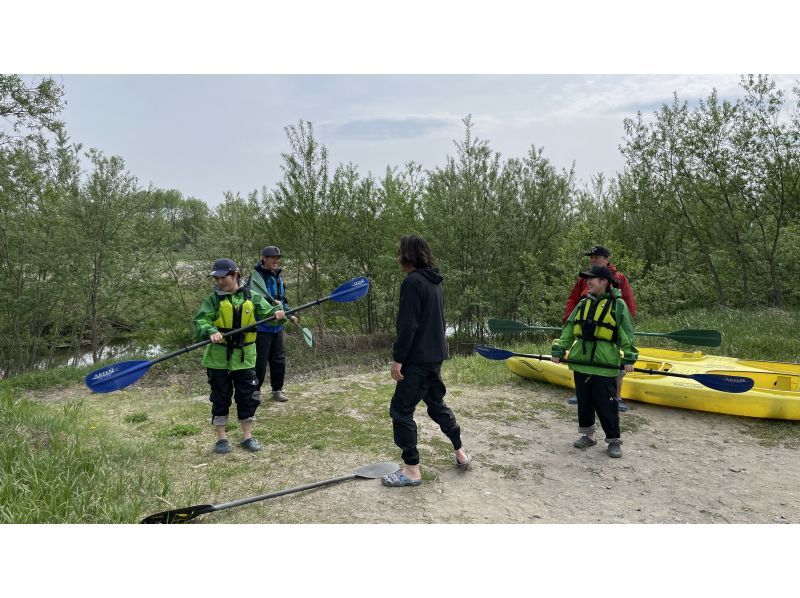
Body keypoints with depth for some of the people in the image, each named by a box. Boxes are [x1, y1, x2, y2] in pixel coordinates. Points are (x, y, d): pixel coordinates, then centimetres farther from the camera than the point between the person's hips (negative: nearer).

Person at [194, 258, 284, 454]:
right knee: (220, 398, 8)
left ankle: (247, 436, 23)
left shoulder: (251, 297, 0)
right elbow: (200, 320, -14)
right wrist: (211, 331, -34)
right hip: (219, 357, -1)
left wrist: (277, 312, -23)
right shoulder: (213, 299, -5)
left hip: (244, 356, 1)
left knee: (248, 397, 8)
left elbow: (267, 312, -1)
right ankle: (221, 438, 22)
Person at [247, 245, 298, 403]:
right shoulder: (257, 276, -10)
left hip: (277, 325, 7)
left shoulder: (278, 277, 15)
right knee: (260, 360, -1)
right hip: (262, 326, -7)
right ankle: (255, 390, 15)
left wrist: (289, 315, 12)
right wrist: (273, 303, -32)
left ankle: (277, 390, 24)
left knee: (279, 359, 11)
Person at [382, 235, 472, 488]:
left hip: (418, 358, -9)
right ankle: (461, 452, 30)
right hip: (435, 354, 9)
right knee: (436, 402, 22)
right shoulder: (433, 282, 12)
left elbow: (408, 325, -22)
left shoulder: (412, 281, -17)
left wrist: (398, 358, -17)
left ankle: (411, 470, 6)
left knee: (401, 409, 0)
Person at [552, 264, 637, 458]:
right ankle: (588, 434, 28)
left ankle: (614, 440, 12)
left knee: (606, 404, -2)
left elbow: (627, 334, -5)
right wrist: (559, 350, 3)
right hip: (581, 361, 5)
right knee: (584, 402, 13)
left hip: (605, 364, -5)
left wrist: (629, 358, -13)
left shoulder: (617, 305, -2)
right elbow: (569, 330, 11)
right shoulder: (583, 304, 12)